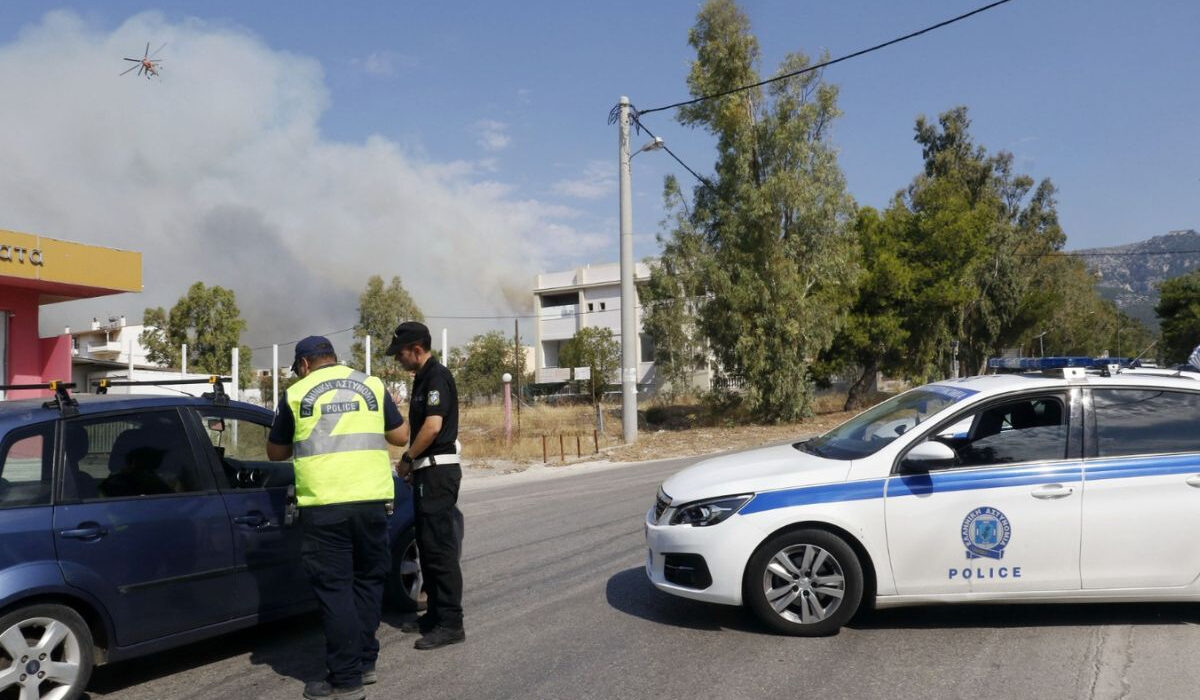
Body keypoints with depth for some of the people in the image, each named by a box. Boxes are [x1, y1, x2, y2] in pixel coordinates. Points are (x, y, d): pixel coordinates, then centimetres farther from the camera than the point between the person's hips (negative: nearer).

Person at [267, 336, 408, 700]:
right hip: (371, 500, 3)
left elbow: (276, 453, 15)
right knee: (368, 580, 17)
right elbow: (400, 437, 13)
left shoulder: (297, 394, 5)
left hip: (323, 505, -3)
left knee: (335, 590, 3)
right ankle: (365, 662, 25)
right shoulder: (371, 385, 9)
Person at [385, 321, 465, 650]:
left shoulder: (437, 377, -14)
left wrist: (407, 459, -11)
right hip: (427, 471, 11)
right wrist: (413, 463, 16)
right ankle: (435, 614, 25)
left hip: (438, 471, -11)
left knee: (440, 547, -8)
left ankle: (450, 623, -3)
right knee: (427, 545, 15)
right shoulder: (422, 379, 17)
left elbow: (433, 427, -23)